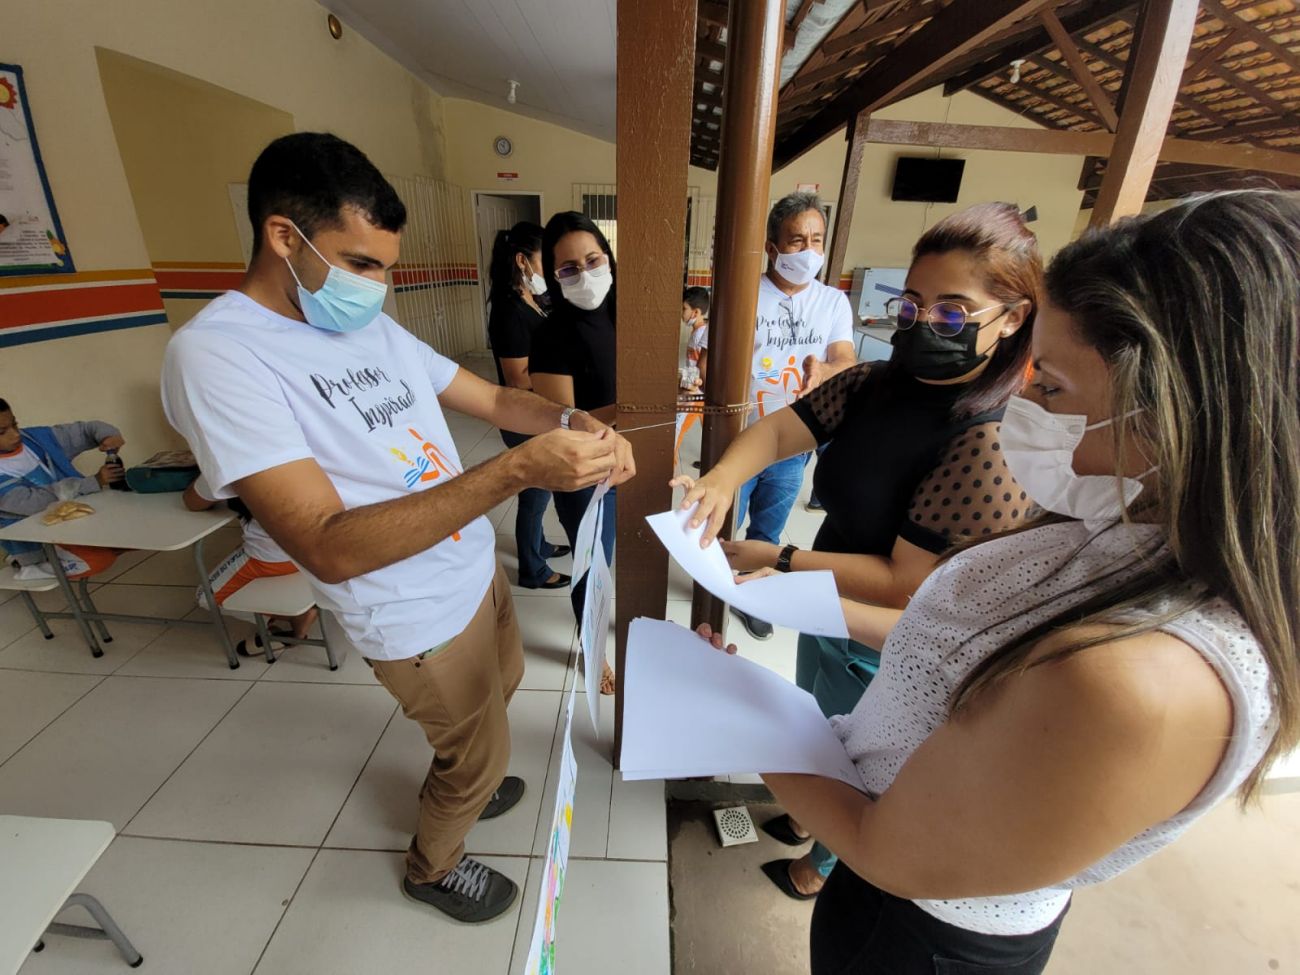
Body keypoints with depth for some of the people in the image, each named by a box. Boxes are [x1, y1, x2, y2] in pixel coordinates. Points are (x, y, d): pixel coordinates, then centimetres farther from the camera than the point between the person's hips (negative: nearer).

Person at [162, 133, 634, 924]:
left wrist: (570, 422, -16)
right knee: (484, 752, 15)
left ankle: (454, 783, 61)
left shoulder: (377, 329, 0)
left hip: (476, 569, 8)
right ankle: (432, 866, 48)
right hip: (422, 618, -7)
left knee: (506, 681, 30)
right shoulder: (215, 354, -24)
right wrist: (518, 471, -42)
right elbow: (329, 547, -33)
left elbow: (492, 397, 5)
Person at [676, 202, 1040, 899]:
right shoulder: (876, 384, -10)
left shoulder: (992, 443, -31)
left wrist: (780, 560, -27)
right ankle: (804, 817, 66)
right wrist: (723, 478, -30)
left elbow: (907, 585, -30)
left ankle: (825, 867, 57)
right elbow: (781, 428, -10)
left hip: (880, 655, -7)